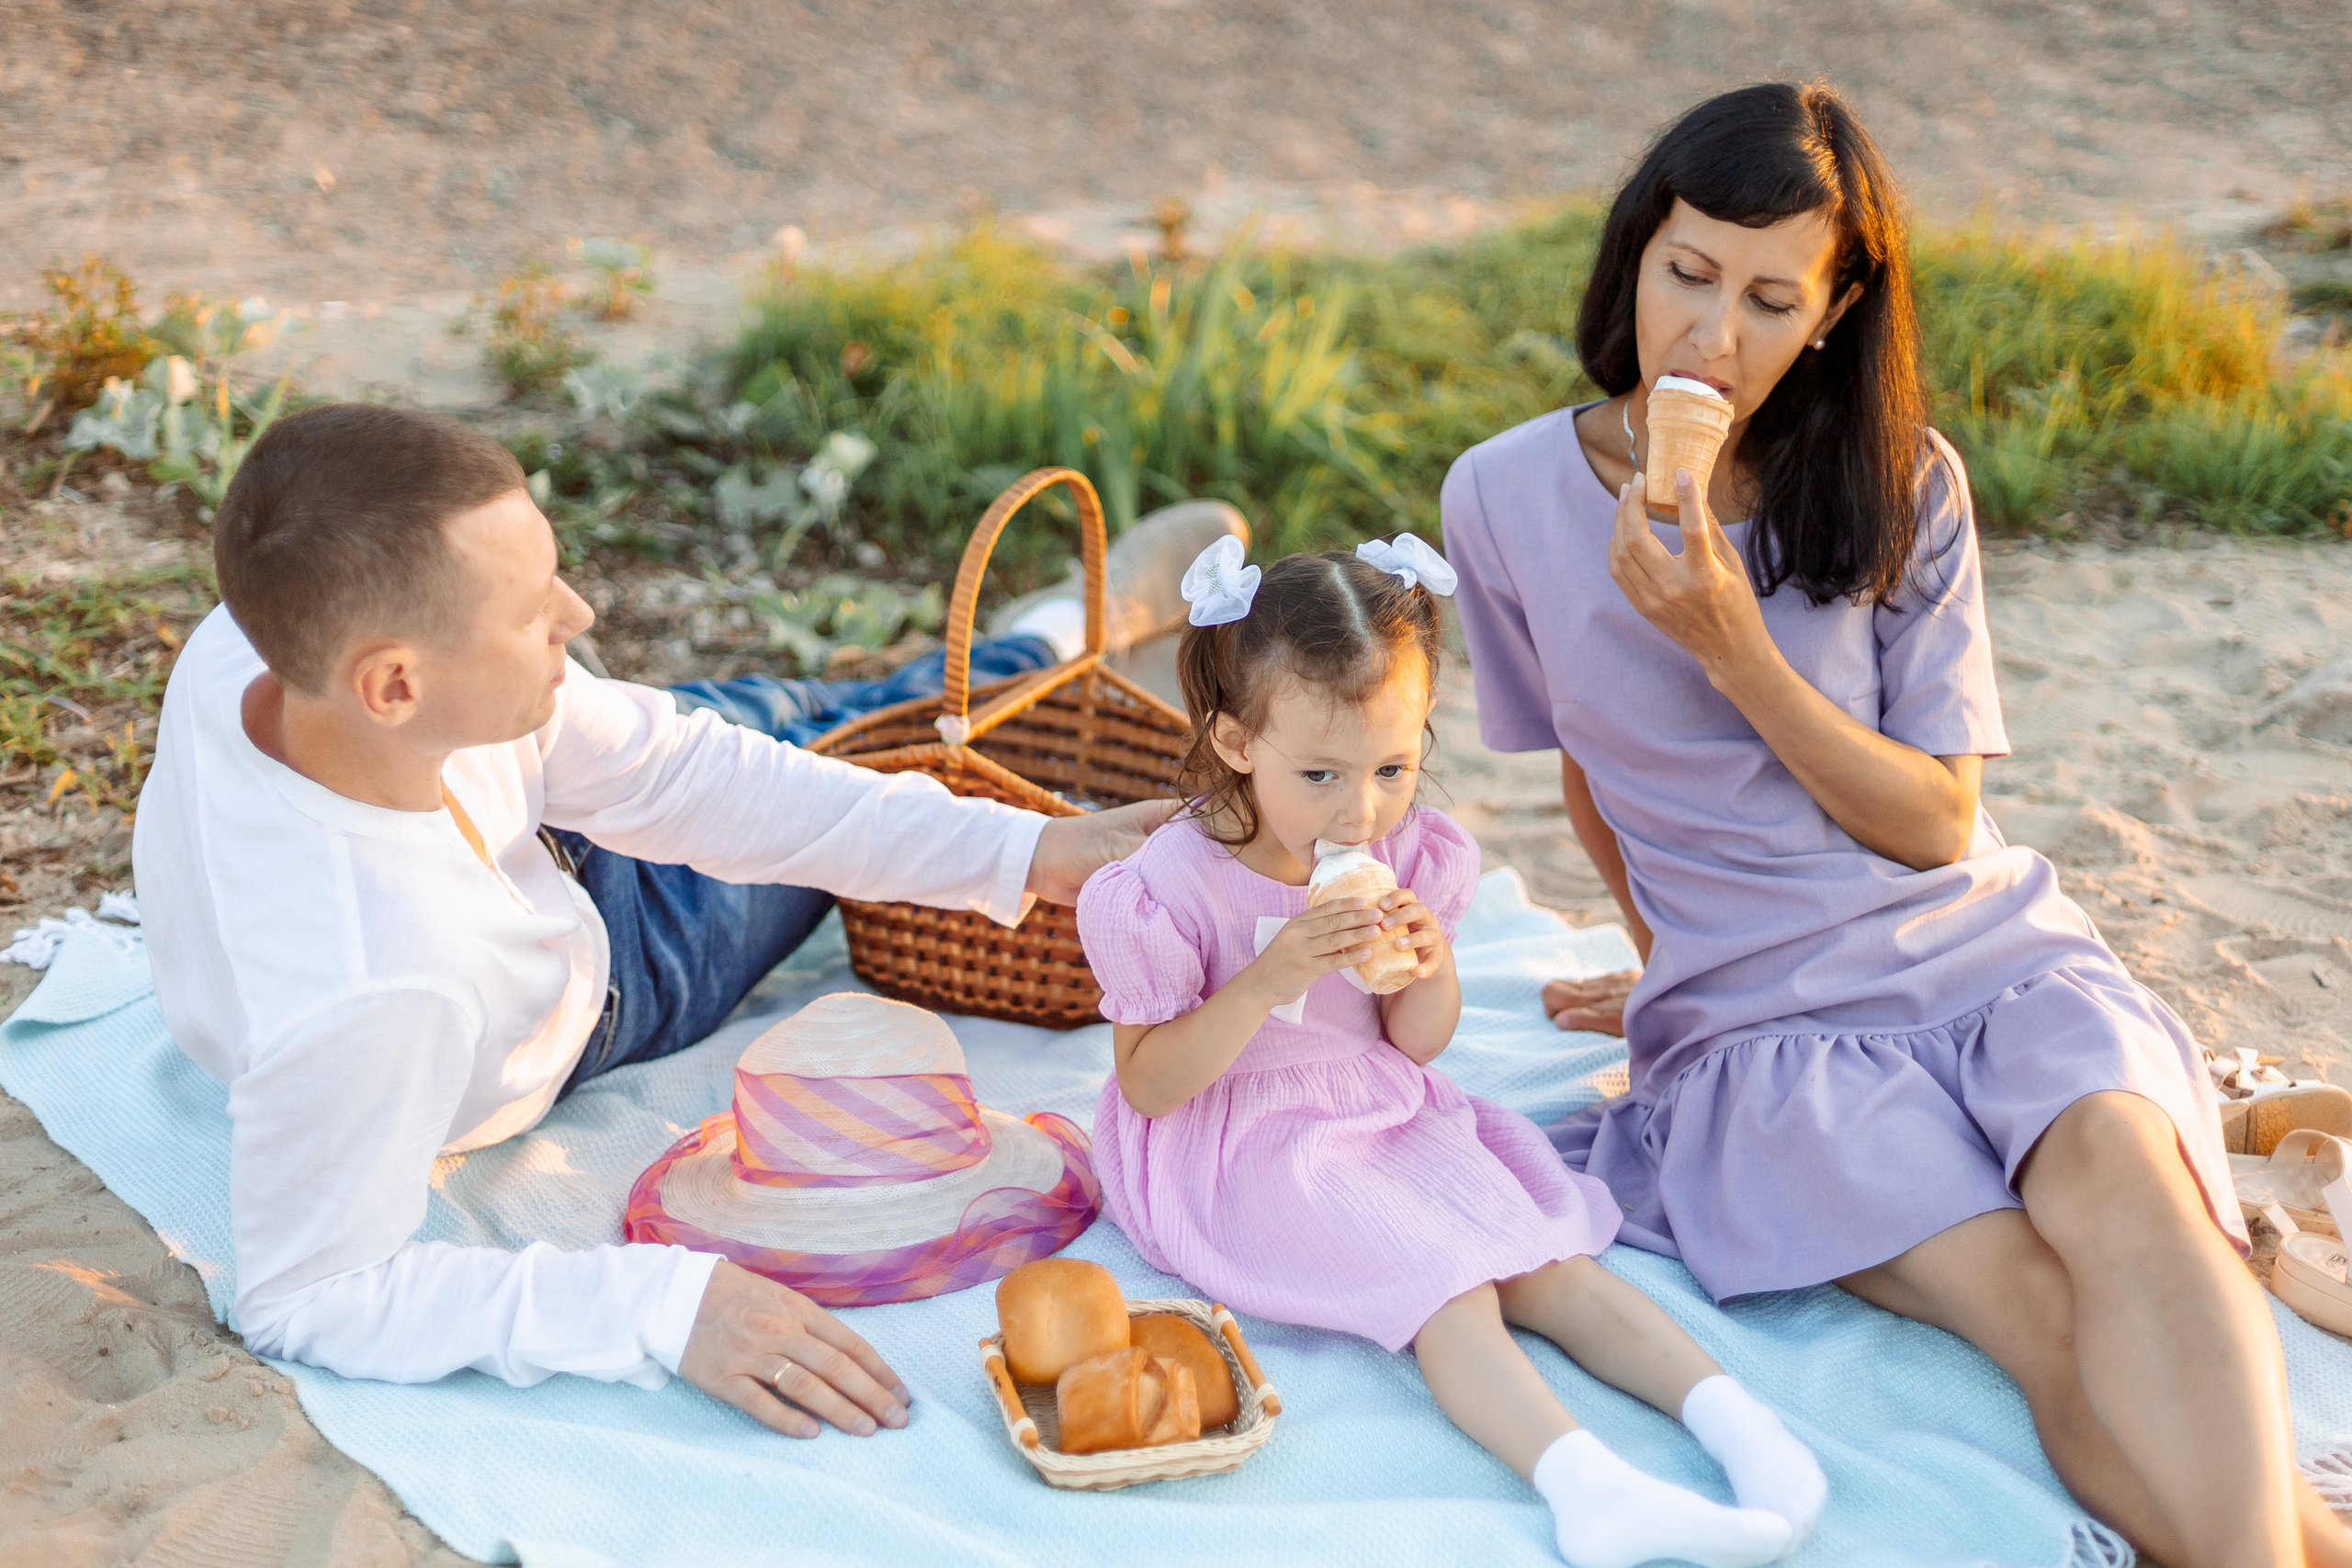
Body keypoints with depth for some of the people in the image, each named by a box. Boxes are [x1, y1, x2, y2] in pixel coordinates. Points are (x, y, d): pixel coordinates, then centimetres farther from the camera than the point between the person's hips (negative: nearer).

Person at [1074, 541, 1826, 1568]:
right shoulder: (1171, 886, -19)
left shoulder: (1406, 857, -3)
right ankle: (1579, 1483, -38)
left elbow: (1420, 1042, 6)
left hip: (1387, 1118, 6)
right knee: (1442, 1282, -25)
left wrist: (1426, 973, -19)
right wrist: (1267, 981, -30)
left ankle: (1726, 1410, -13)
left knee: (1541, 1253, -10)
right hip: (1241, 1153, -6)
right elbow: (1147, 1083, -16)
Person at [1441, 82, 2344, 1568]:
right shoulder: (1509, 498, -1)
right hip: (1763, 1015, -1)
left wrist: (1735, 651, -16)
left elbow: (1939, 825, -4)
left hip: (1990, 945, 1)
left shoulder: (1901, 484, 0)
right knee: (2056, 1331, -28)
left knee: (2118, 1175, -34)